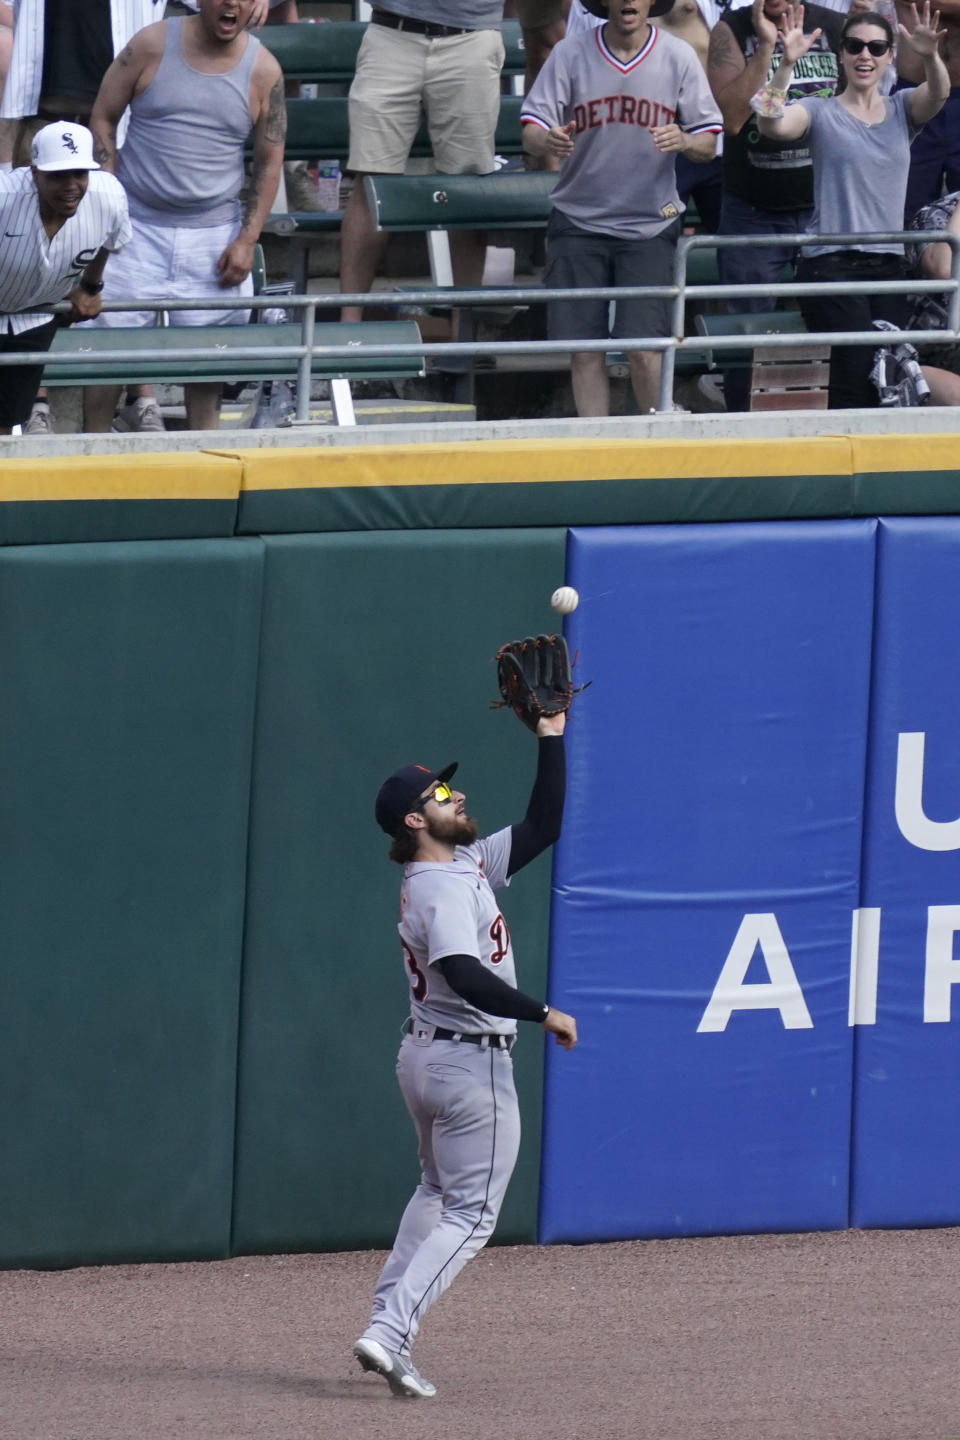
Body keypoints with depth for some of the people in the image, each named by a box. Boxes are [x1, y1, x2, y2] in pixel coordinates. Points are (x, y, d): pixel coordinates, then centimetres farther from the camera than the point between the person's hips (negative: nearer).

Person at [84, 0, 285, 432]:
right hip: (138, 225, -1)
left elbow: (269, 162, 7)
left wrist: (247, 240, -1)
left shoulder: (263, 71, 0)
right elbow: (103, 118, 4)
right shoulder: (151, 46, -4)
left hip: (214, 234, 1)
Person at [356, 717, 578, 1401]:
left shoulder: (470, 864, 8)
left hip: (426, 1057, 10)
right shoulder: (443, 889, -21)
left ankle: (389, 1325, 23)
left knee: (438, 1191, 25)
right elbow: (466, 977, -35)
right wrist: (545, 1014, -32)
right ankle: (390, 1333, -15)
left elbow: (544, 825, 11)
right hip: (471, 1062, -10)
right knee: (471, 1215, -5)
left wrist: (551, 733, 6)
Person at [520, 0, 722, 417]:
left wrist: (685, 143, -22)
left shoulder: (678, 57, 0)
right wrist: (546, 141, -30)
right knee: (584, 351, -1)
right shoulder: (570, 54, -2)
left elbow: (708, 143, 2)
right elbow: (531, 131, -6)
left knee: (645, 350, -10)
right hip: (578, 222, 1)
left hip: (650, 224, -1)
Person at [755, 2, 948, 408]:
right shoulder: (821, 112, 5)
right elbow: (772, 125, -14)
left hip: (888, 265, 4)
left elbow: (938, 95, -8)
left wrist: (930, 56, -31)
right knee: (858, 369, -20)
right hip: (831, 264, -4)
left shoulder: (902, 109, 13)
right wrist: (787, 63, -29)